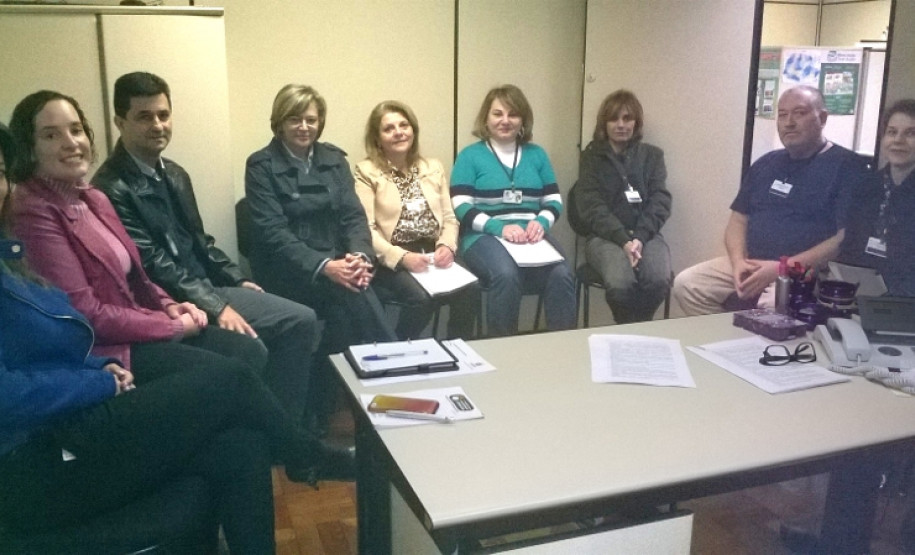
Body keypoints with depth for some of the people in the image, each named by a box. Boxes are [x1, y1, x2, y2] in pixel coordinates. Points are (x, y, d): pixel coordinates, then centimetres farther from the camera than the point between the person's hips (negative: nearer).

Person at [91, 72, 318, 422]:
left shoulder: (175, 175, 13)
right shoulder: (112, 189, -16)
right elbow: (153, 265, -20)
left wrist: (237, 281, 8)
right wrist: (216, 308, -23)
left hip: (208, 287, 9)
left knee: (302, 320, 0)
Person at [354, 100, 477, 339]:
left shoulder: (433, 167, 16)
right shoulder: (366, 172, 0)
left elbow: (449, 217, 13)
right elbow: (366, 229, -8)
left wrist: (447, 246, -8)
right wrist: (401, 257, -21)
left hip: (432, 253, 4)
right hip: (391, 261, -4)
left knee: (466, 290, -24)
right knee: (421, 298, -31)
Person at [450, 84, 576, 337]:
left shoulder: (536, 154, 18)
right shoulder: (470, 155, 7)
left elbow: (554, 200, 15)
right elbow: (461, 207, -3)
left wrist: (541, 222, -8)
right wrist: (499, 227, -18)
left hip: (532, 236, 3)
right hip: (485, 236, -3)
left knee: (562, 274, -28)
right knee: (506, 274, -35)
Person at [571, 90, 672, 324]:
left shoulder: (652, 155, 14)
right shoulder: (592, 157, 8)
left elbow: (660, 201, 3)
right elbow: (592, 207, -4)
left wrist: (640, 238, -15)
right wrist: (623, 240, -18)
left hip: (646, 234, 2)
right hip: (605, 236, -2)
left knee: (659, 280, -30)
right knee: (620, 283, -33)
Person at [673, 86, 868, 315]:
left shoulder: (846, 166, -3)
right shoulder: (766, 164, 17)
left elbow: (847, 239, -13)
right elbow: (738, 220, 15)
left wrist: (783, 268, -19)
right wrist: (739, 261, -7)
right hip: (752, 266, 6)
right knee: (686, 284, -11)